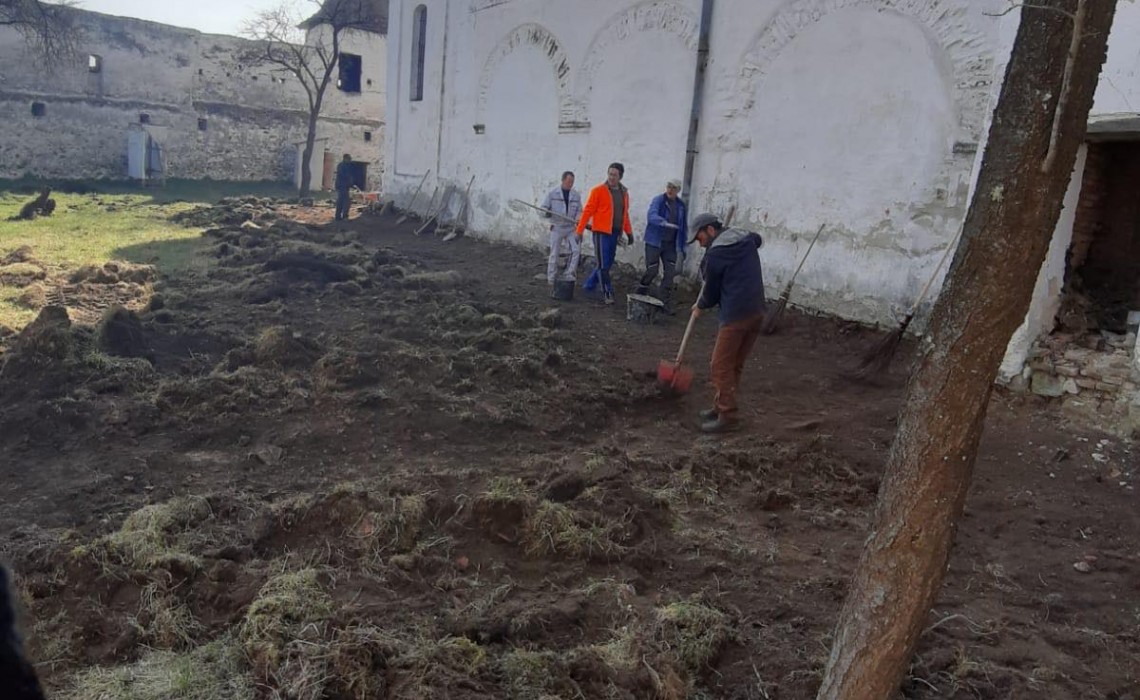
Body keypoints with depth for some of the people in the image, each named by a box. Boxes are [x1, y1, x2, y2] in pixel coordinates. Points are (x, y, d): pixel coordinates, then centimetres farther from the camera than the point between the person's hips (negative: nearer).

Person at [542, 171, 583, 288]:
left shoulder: (576, 195, 4)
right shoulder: (553, 193, -2)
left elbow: (579, 211, 8)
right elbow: (544, 208, 1)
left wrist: (578, 219, -13)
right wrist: (547, 213, -21)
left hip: (571, 228, 2)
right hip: (556, 227, -2)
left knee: (576, 250, -15)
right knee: (554, 254, 1)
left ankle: (569, 274, -6)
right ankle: (552, 279, 11)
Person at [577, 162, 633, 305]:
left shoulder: (624, 193, 12)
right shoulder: (598, 191, -6)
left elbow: (625, 214, 19)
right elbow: (588, 211, -7)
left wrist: (629, 232, 16)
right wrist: (580, 230, -11)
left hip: (614, 233, 6)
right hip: (601, 232, -6)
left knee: (607, 264, 11)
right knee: (603, 265, -5)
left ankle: (589, 286, 26)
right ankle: (608, 294, 0)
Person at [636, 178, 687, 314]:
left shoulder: (681, 205, 8)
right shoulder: (658, 200, -8)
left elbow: (683, 226, 13)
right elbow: (651, 216, -26)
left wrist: (681, 247, 10)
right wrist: (665, 223, -45)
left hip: (671, 244, 4)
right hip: (654, 242, -4)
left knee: (670, 273, 0)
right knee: (652, 271, -3)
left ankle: (665, 303, 7)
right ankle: (640, 295, 19)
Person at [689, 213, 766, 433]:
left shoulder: (715, 253, -9)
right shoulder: (745, 237, 14)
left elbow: (711, 290, 1)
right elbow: (758, 239, 42)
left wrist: (700, 306, 20)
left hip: (735, 315, -9)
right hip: (757, 311, 9)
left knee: (721, 367, -2)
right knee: (735, 365, 15)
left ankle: (727, 415, -1)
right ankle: (722, 406, 23)